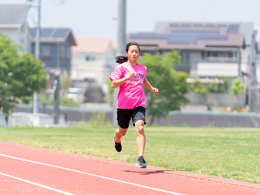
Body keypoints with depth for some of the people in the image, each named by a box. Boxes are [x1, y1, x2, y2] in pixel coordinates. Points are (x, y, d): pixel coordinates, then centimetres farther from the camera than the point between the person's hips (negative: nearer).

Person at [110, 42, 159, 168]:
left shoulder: (143, 69, 12)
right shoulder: (121, 67, -3)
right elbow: (113, 84, -12)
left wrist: (152, 89, 24)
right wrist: (127, 77, -22)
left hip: (139, 104, 2)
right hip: (124, 104, -2)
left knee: (140, 128, -20)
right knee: (122, 131, 14)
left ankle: (140, 158, -26)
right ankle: (117, 139, 53)